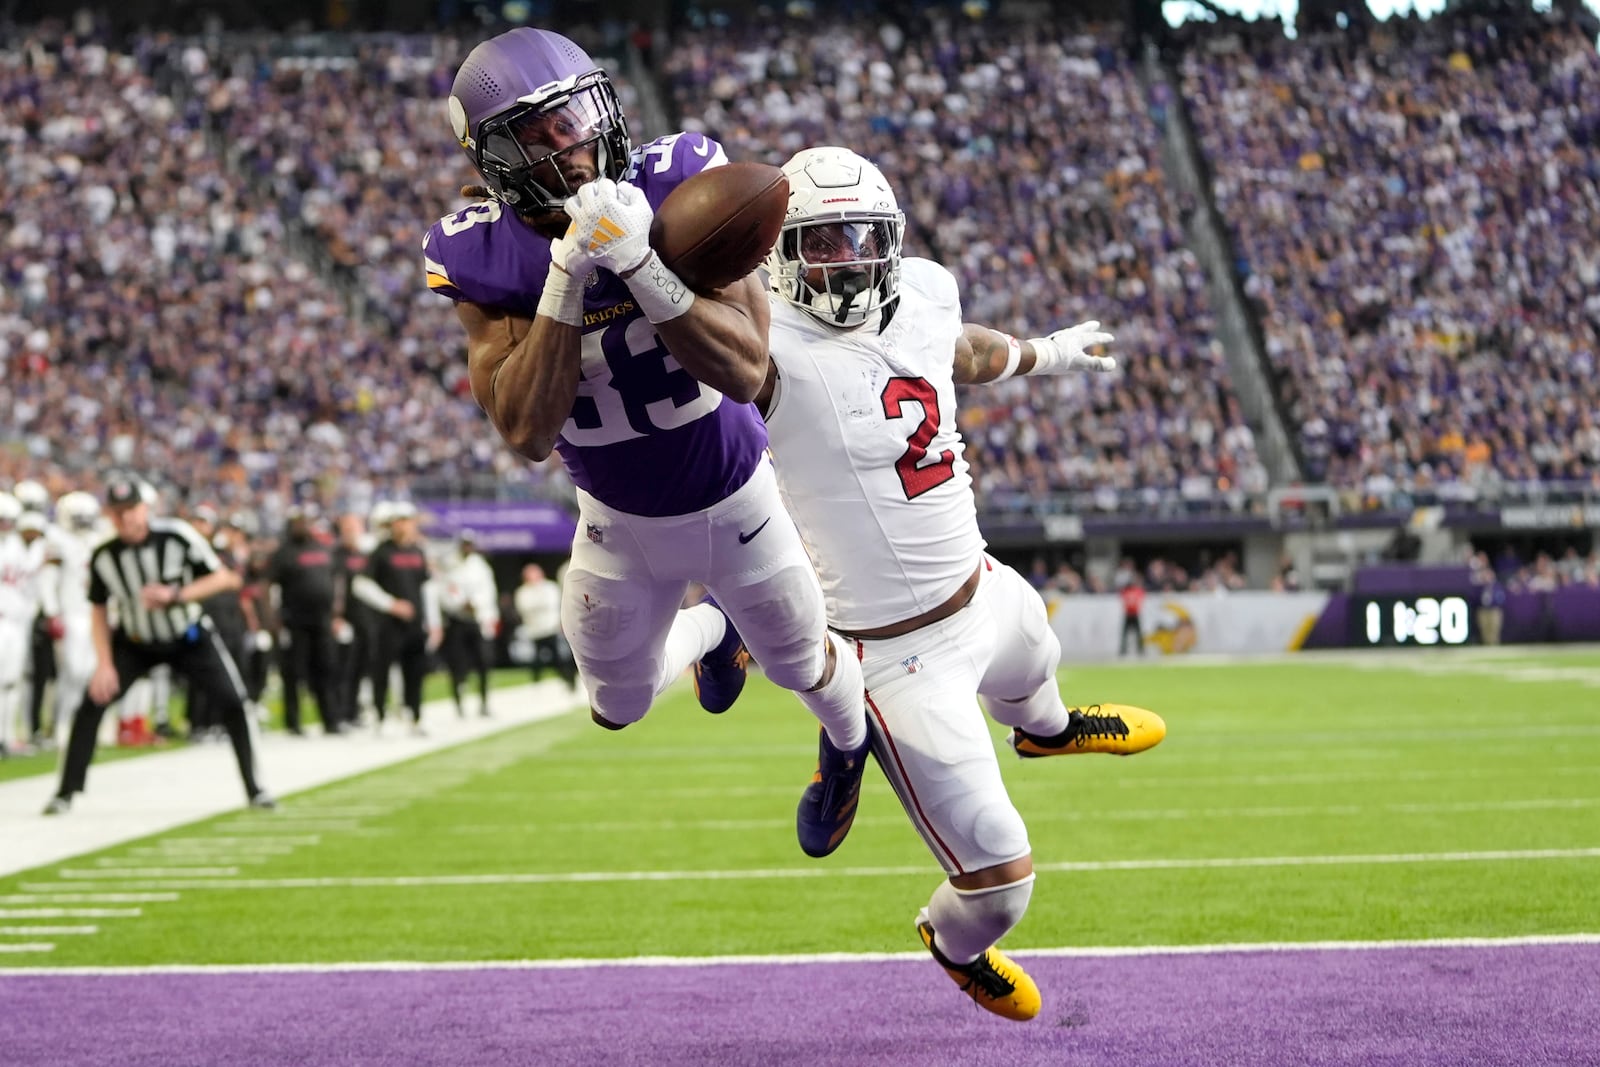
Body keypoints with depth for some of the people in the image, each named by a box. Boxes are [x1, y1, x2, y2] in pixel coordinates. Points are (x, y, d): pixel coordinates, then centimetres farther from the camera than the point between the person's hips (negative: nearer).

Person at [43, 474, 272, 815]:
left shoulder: (177, 536, -23)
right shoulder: (104, 557, -16)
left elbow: (223, 578, -18)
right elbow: (99, 610, -3)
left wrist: (174, 595, -30)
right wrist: (104, 664, -11)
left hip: (189, 637, -1)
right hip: (135, 643, 1)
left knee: (231, 703, -11)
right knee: (91, 705, -11)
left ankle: (253, 787, 5)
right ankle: (66, 793, -1)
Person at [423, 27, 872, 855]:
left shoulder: (676, 190, -27)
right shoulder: (483, 258, -22)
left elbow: (745, 372, -32)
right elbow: (528, 434, -31)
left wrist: (641, 263, -44)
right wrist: (567, 276, -39)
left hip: (734, 498, -2)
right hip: (620, 521, 2)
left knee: (802, 665, 19)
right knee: (617, 706, 21)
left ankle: (848, 743, 57)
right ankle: (712, 632, 54)